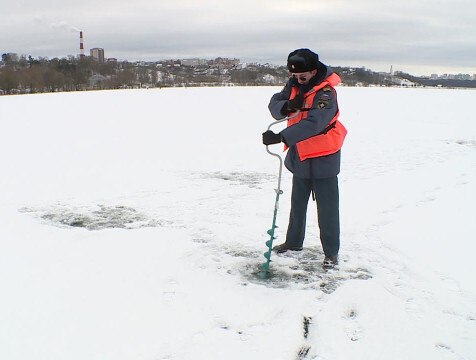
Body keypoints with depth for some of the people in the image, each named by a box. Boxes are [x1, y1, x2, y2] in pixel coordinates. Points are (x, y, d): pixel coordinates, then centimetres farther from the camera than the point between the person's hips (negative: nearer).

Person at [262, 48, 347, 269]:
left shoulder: (326, 93, -24)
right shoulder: (294, 85, 0)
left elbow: (313, 124, -37)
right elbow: (274, 104, -3)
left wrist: (280, 137, -46)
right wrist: (287, 106, -26)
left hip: (323, 159, -7)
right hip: (300, 156, 7)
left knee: (327, 207, 0)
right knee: (297, 203, 19)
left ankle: (331, 252, 13)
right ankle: (294, 242, 35)